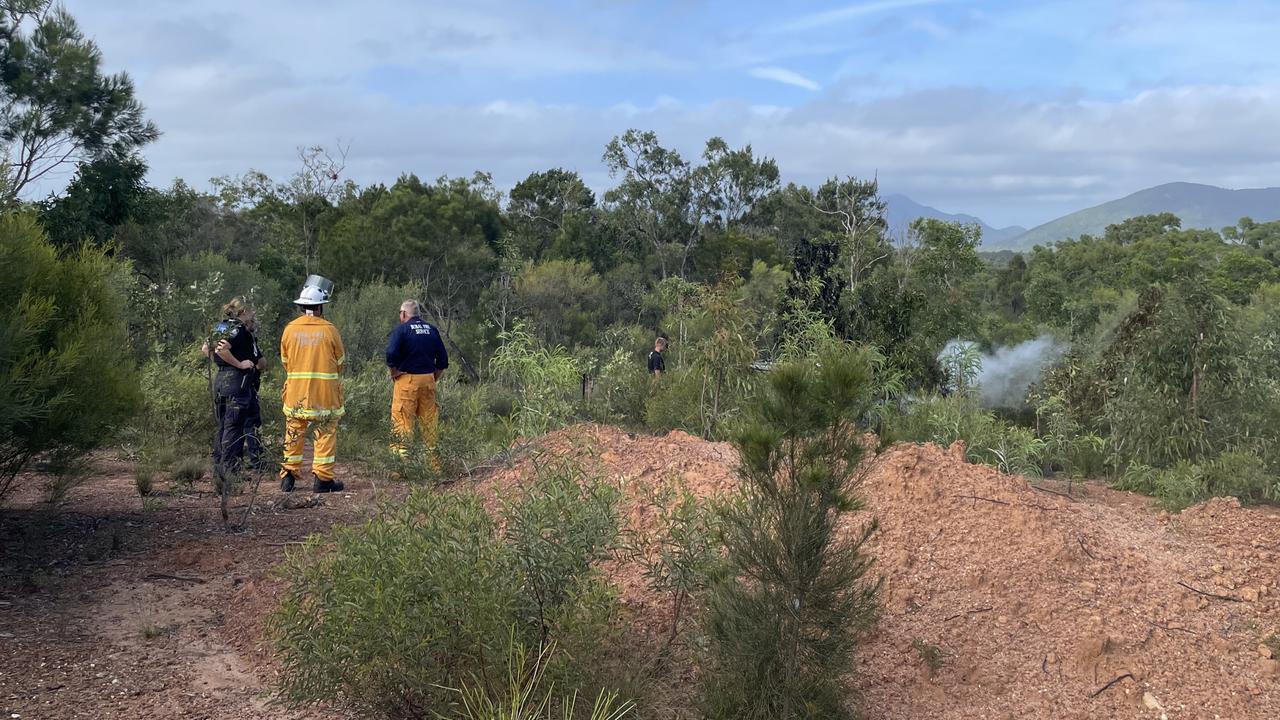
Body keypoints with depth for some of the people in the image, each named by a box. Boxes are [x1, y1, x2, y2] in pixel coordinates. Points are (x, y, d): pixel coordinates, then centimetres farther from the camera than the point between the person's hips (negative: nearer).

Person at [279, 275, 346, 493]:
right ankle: (323, 478, 2)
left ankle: (288, 475, 14)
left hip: (296, 391, 3)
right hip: (325, 392, -3)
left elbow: (285, 361, 10)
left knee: (294, 433, 12)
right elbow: (341, 362, 2)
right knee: (326, 433, 3)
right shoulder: (329, 330, -7)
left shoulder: (289, 329, 1)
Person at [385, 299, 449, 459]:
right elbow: (443, 358, 9)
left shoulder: (402, 329, -5)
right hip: (428, 380, 5)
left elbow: (391, 354, -16)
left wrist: (394, 373, -2)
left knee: (402, 422, -2)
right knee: (429, 422, 10)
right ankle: (434, 461, 14)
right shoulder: (432, 330, 10)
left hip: (407, 380, -5)